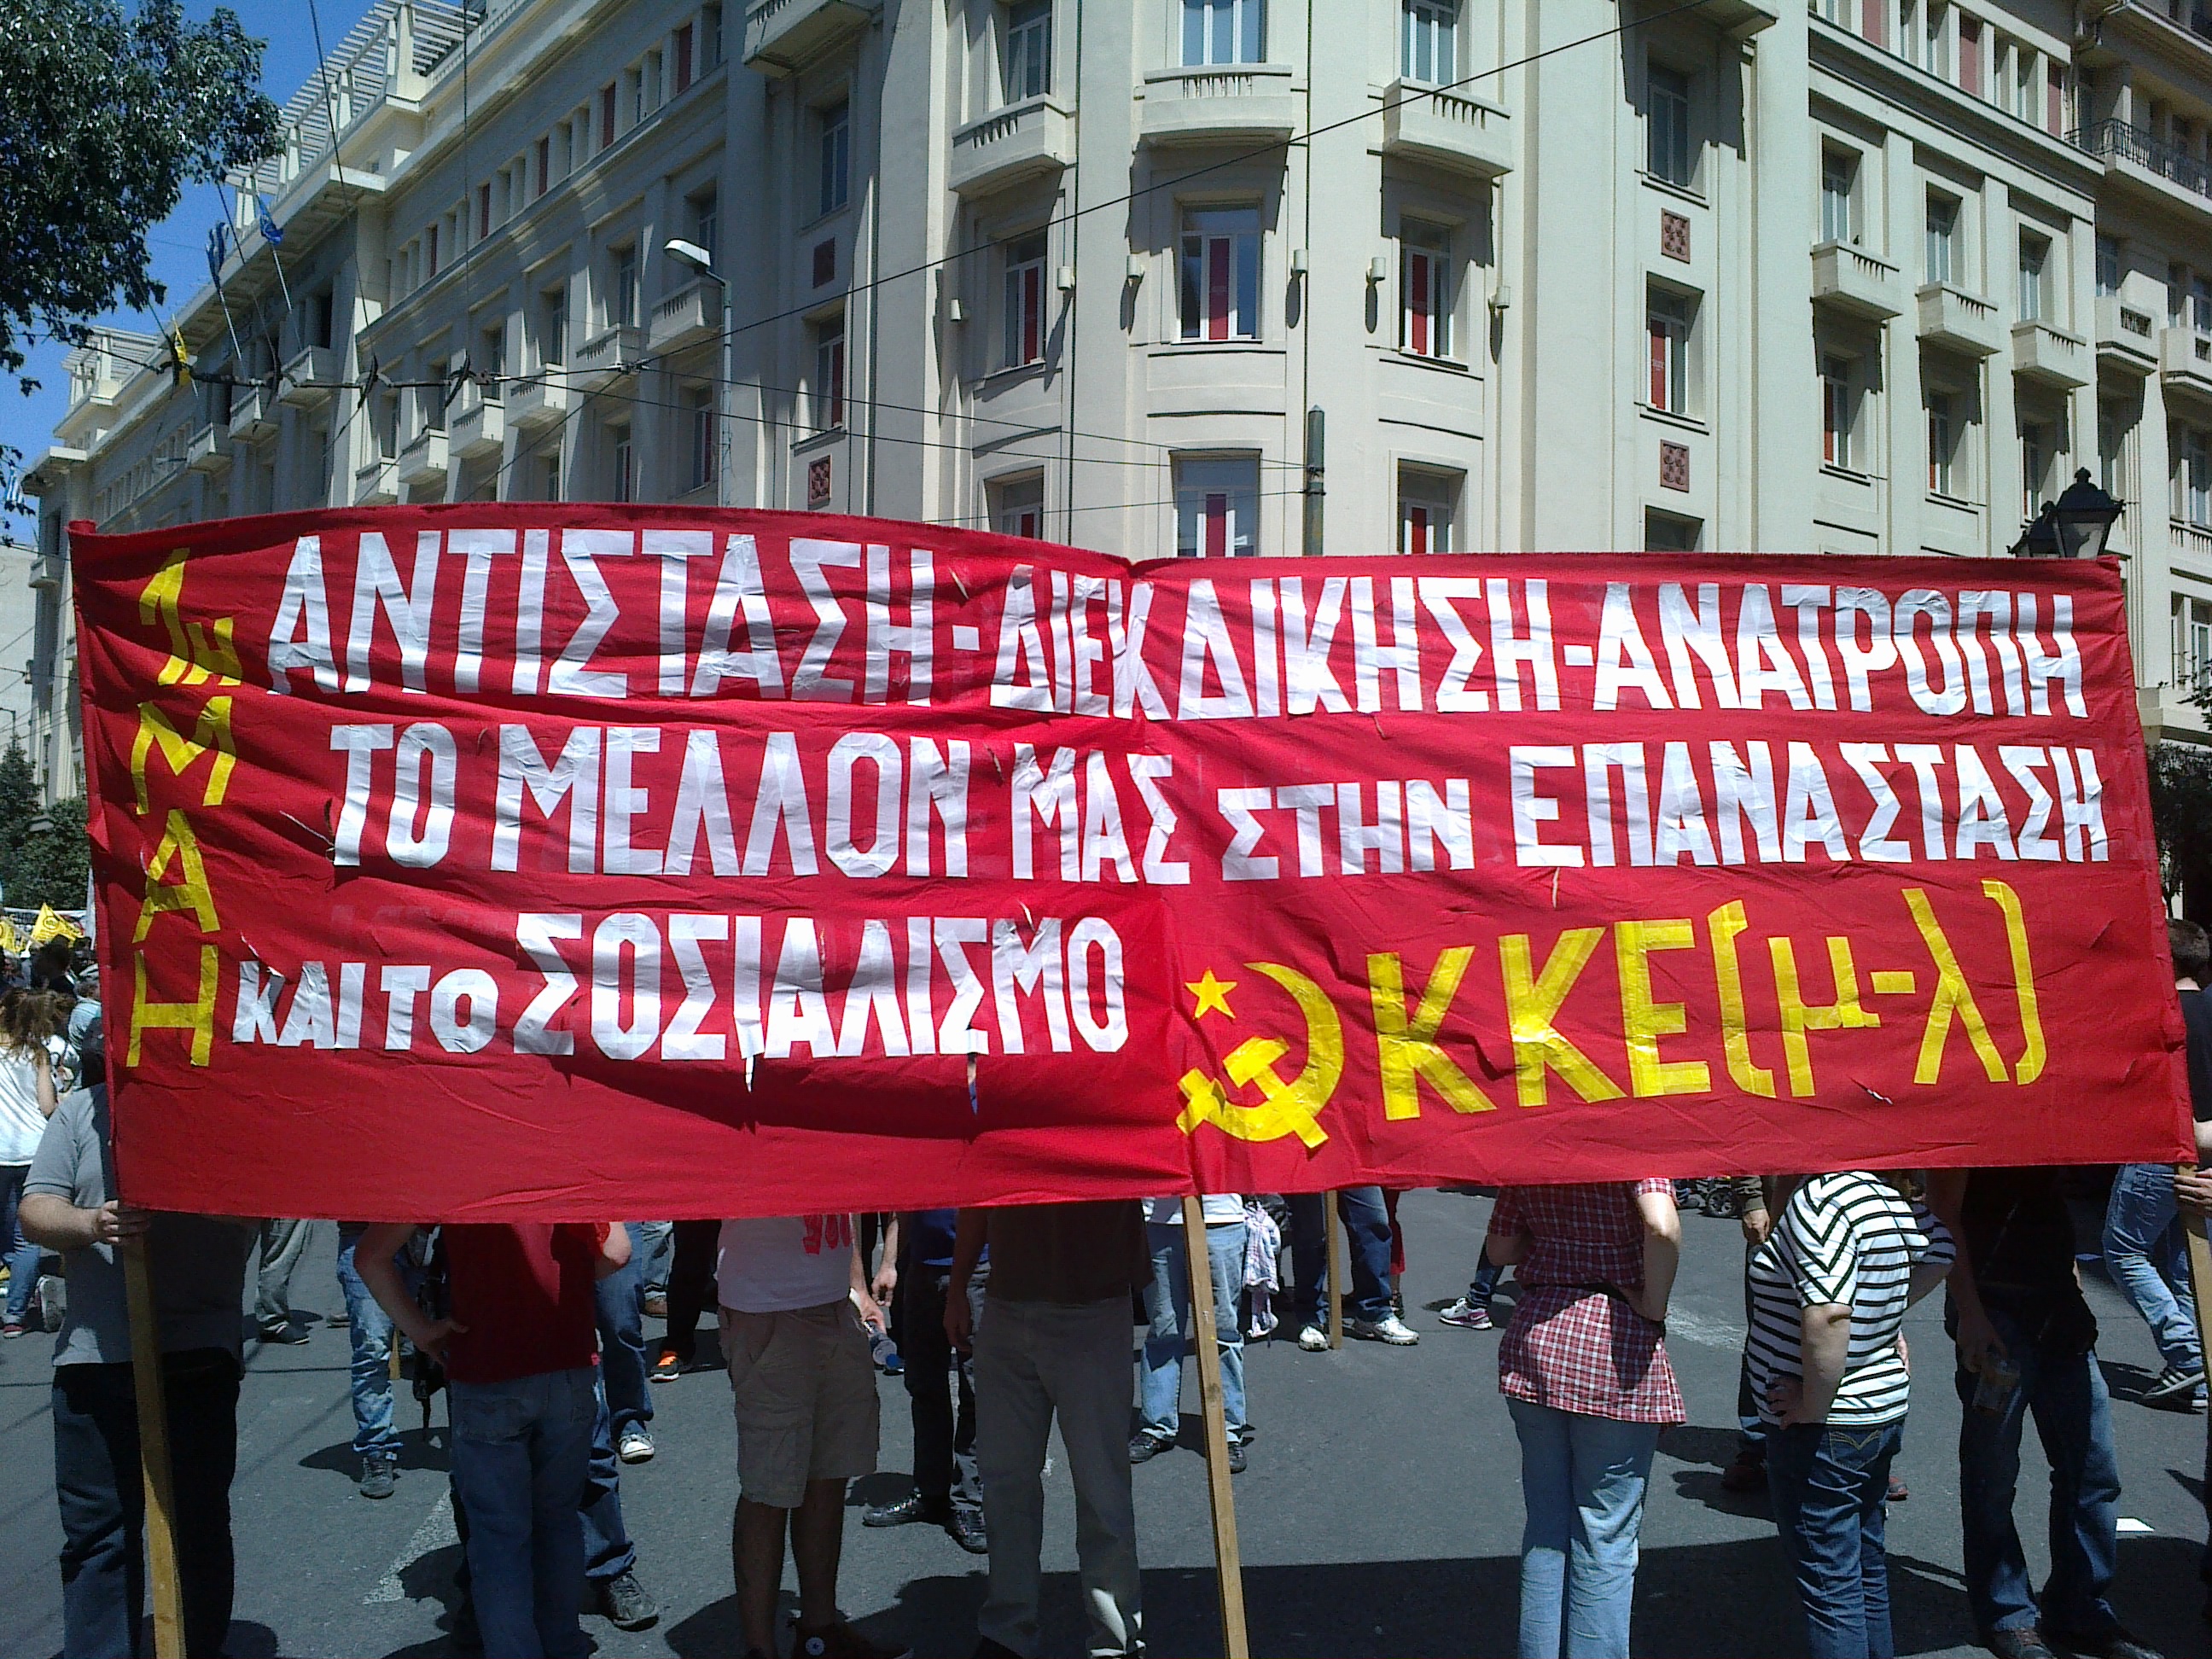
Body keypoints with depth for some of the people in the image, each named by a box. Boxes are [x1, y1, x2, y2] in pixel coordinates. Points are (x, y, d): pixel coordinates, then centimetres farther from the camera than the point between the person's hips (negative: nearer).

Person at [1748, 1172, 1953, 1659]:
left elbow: (1827, 1314, -34)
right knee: (1868, 1570, 21)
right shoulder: (1890, 1197, 2)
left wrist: (1813, 1407, -22)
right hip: (1883, 1410, 9)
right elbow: (1941, 1251, 21)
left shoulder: (1818, 1198, -25)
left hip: (1821, 1429, -9)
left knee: (1829, 1587, 1)